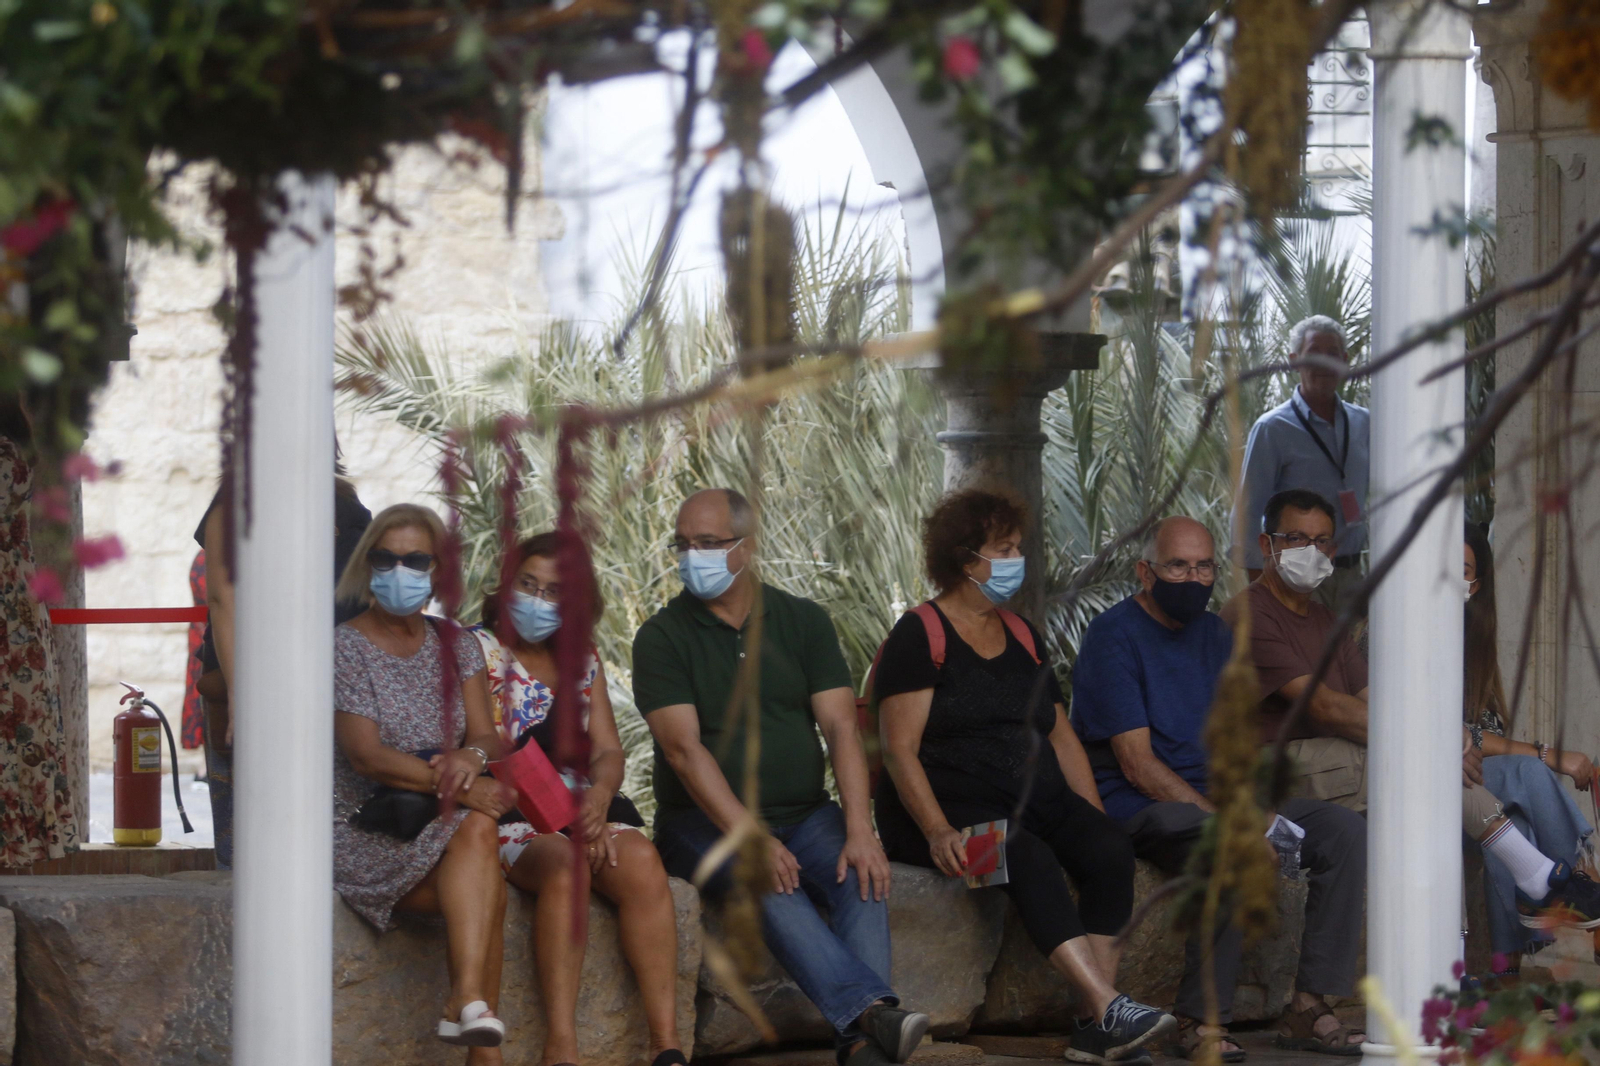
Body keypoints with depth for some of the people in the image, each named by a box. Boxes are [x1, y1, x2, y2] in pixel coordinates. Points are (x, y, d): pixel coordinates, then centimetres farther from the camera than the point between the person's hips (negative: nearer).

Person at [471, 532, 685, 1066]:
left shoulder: (582, 659, 21)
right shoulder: (479, 650, 6)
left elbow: (607, 751, 11)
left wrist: (599, 794, -13)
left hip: (581, 804, 4)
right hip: (508, 815, -4)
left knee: (640, 859, -29)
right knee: (565, 865, -37)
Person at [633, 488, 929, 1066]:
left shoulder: (803, 621, 8)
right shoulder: (661, 637, 0)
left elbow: (840, 728, -2)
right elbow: (685, 749, -12)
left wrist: (859, 831, -18)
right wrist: (751, 839, -26)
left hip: (804, 813, 3)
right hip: (703, 823, -3)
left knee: (863, 876, -28)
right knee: (771, 885, -34)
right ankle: (872, 1008, -49)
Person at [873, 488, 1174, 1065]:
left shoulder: (1021, 636, 20)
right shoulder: (919, 636, -1)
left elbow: (1061, 736, 21)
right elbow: (900, 750, -10)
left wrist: (1095, 819, 6)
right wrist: (938, 832, -24)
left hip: (1037, 800, 6)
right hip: (951, 801, -6)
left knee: (1111, 849, -24)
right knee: (1029, 857, -36)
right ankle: (1109, 1009, -44)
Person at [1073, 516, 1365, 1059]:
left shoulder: (1215, 634, 15)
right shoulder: (1114, 636, -9)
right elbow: (1138, 765, -16)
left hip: (1214, 795, 8)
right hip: (1138, 806, -8)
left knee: (1344, 830, -9)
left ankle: (1309, 1008, -14)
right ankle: (1200, 1022, -29)